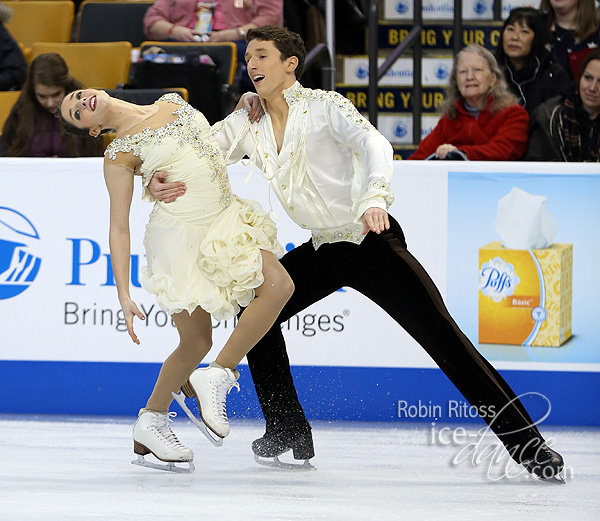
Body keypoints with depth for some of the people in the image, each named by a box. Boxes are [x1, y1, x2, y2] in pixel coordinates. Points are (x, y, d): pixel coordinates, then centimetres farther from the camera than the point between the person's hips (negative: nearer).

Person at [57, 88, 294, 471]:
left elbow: (212, 142, 28)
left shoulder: (174, 103, 10)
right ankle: (152, 421, 11)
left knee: (279, 285, -15)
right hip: (179, 235, -5)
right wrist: (123, 296, -13)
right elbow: (119, 228, -7)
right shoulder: (119, 155, -6)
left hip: (225, 218, 5)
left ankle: (217, 376, -3)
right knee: (196, 343, -7)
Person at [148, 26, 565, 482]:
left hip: (372, 242, -7)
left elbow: (374, 145, -27)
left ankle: (525, 441, -16)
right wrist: (160, 181, -25)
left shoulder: (325, 107, -12)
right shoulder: (248, 125, 4)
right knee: (255, 309, 2)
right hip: (322, 251, 7)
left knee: (441, 335, -15)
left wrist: (374, 197, -48)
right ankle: (288, 433, 13)